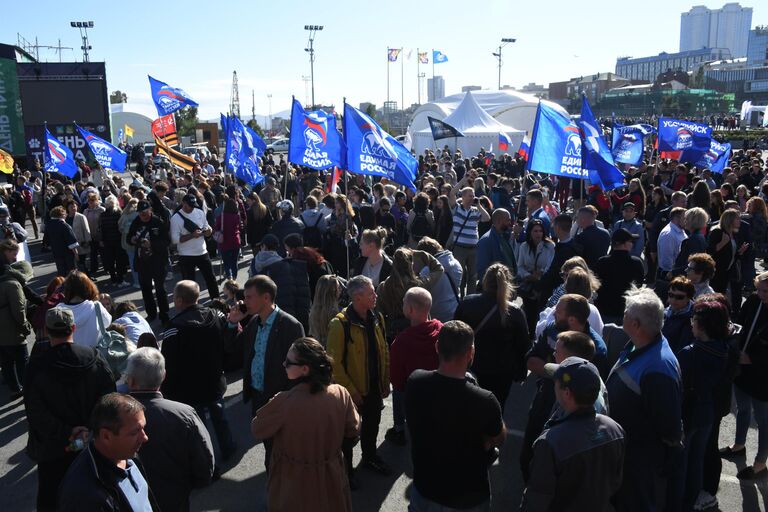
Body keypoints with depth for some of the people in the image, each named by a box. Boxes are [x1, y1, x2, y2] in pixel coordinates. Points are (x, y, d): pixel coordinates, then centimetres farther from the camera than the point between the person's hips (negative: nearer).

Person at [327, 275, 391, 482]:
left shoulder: (377, 318, 0)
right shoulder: (340, 324, -22)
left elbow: (384, 352, 8)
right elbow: (334, 363, -19)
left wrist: (385, 382, 8)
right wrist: (350, 390, -18)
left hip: (375, 388, 6)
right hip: (352, 391, -6)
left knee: (372, 425, 24)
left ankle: (370, 456, 48)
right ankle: (346, 468, 33)